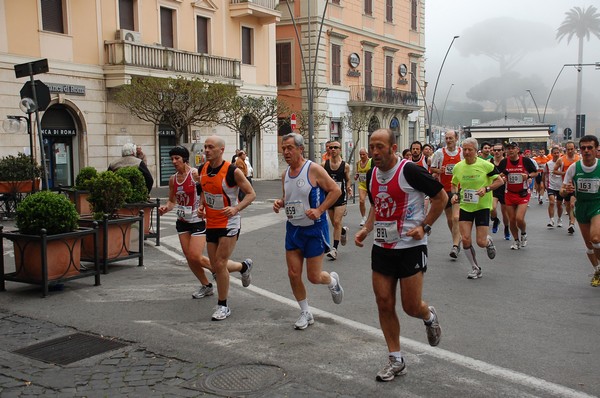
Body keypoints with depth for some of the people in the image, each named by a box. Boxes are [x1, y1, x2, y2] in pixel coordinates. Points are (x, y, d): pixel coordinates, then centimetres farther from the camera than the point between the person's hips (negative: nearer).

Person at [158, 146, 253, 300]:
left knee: (196, 257, -13)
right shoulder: (173, 179, 6)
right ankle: (206, 286, 29)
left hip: (198, 221, -7)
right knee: (189, 257, 6)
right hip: (182, 222, 7)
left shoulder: (196, 174, -15)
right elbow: (172, 201, 16)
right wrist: (166, 208, -5)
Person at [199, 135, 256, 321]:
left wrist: (236, 209, -25)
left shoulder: (232, 171, -17)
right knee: (215, 266, 9)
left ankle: (223, 306, 6)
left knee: (220, 264, -8)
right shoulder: (202, 169, 2)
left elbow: (251, 193, -11)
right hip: (211, 223, 7)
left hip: (229, 223, -6)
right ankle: (244, 267, 37)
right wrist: (201, 206, 4)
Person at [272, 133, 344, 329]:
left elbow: (336, 190, -13)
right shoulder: (285, 174, 6)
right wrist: (280, 203, -2)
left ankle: (333, 280, 35)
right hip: (293, 228, 6)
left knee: (314, 277, -1)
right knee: (293, 274, 3)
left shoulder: (314, 169, -15)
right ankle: (305, 313, 21)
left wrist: (319, 211, -22)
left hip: (314, 229, -6)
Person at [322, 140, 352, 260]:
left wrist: (348, 188, -10)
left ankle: (335, 249, -6)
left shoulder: (345, 166, -4)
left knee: (337, 222, -11)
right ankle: (344, 231, 49)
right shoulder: (324, 164, -2)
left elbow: (348, 179, 9)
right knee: (334, 224, 14)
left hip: (341, 196, -3)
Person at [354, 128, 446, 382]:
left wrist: (424, 227, -13)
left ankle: (429, 317, 37)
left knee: (411, 307, -1)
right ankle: (396, 361, 18)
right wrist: (367, 229, 6)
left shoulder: (410, 171, -16)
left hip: (410, 247, -6)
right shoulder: (372, 175, 6)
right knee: (384, 304, 4)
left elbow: (441, 197, -8)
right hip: (382, 247, 6)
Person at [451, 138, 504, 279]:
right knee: (465, 239, -6)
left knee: (481, 242, -5)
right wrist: (455, 194, -5)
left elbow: (500, 181, -5)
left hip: (482, 206, -3)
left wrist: (486, 189, -20)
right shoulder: (458, 167, 0)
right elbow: (454, 184, 15)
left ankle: (489, 242, 35)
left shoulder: (486, 165, -11)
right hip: (465, 206, 3)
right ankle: (475, 268, 15)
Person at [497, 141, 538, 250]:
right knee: (511, 220, 5)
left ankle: (524, 234, 17)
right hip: (509, 194, 3)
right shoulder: (504, 162, -2)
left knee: (519, 218, -15)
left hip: (523, 193, -3)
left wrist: (528, 175, -15)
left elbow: (536, 172, 4)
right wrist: (502, 178, -12)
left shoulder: (525, 160, -7)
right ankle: (516, 241, 25)